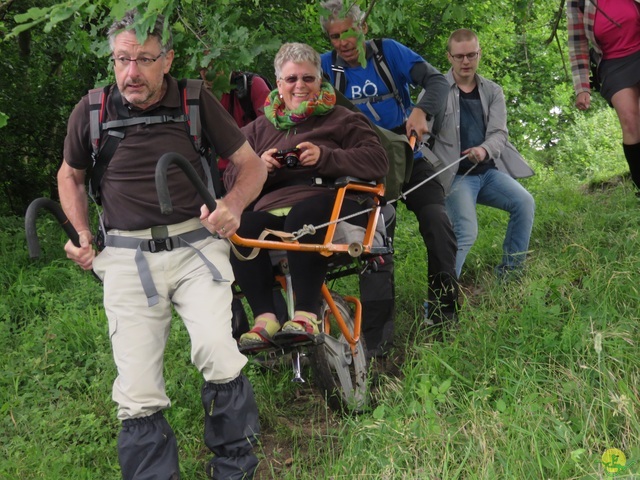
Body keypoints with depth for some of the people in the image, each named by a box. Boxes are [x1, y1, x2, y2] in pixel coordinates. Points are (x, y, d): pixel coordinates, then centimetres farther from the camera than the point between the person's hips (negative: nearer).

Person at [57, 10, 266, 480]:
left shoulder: (197, 102, -1)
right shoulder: (92, 110, 2)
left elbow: (252, 164, 9)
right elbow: (70, 176, 20)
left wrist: (234, 204, -11)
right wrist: (81, 233, 5)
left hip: (196, 247, -1)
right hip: (127, 257, 1)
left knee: (218, 352, -22)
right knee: (137, 395, -6)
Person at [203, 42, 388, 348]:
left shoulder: (341, 120, 19)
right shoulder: (259, 129, 28)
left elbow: (378, 162, 3)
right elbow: (232, 180, 20)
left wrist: (325, 157, -9)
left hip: (329, 205, -3)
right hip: (273, 210, 3)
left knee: (304, 214, -39)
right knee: (239, 228, -31)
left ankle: (305, 317, -40)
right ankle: (265, 317, -32)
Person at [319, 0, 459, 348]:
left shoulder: (388, 51, -5)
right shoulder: (326, 66, -3)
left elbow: (435, 80, -13)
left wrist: (422, 111, -34)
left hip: (409, 158, 0)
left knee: (438, 222, -17)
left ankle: (444, 310, -1)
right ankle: (377, 336, -6)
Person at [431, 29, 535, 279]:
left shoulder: (492, 92, 12)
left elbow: (499, 133, -1)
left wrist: (484, 150, -23)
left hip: (489, 170, 4)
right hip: (455, 175, -4)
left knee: (524, 202, -21)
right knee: (466, 233, -24)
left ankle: (510, 274, -6)